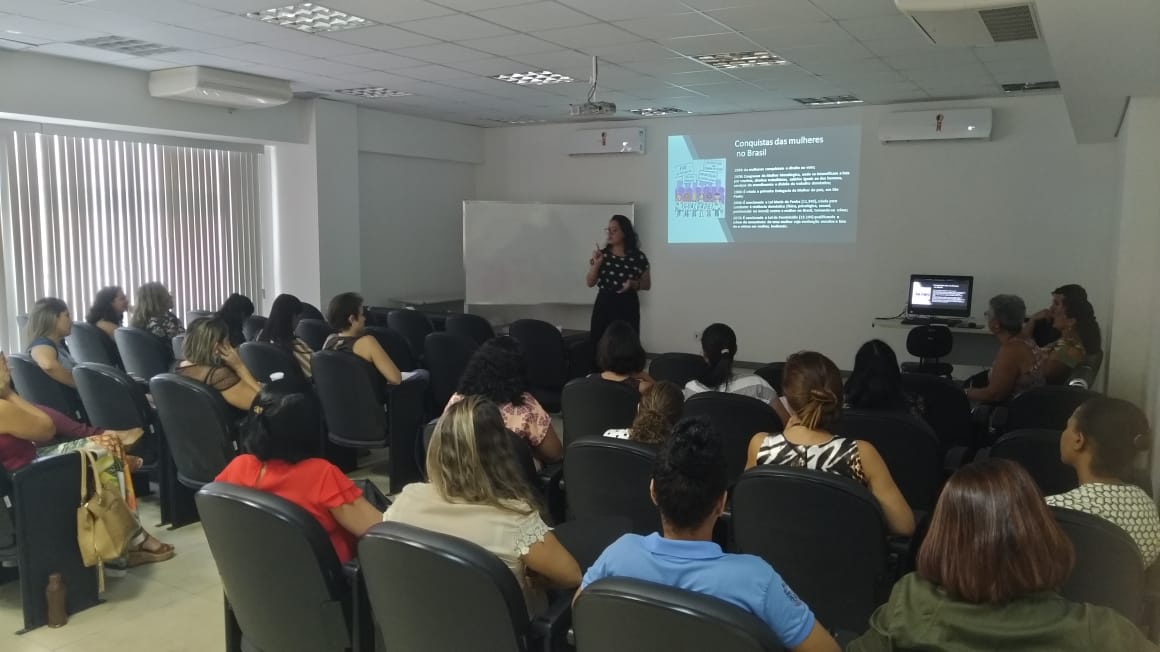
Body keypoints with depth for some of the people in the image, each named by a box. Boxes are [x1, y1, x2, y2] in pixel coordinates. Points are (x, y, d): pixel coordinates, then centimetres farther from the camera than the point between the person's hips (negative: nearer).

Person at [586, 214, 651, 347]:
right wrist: (596, 264, -9)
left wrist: (633, 284, -13)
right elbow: (590, 283, 5)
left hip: (627, 306, -2)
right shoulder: (602, 254, 4)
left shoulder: (638, 257, -2)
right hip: (604, 304, 2)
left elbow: (647, 284, 7)